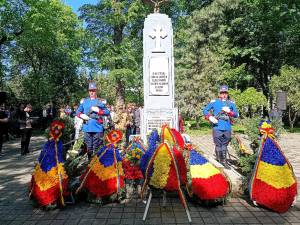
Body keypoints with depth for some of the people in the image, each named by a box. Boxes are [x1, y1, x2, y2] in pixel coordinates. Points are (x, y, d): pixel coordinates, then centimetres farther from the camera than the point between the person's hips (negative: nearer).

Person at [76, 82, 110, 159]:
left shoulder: (101, 101, 4)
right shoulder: (84, 101, 13)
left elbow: (107, 112, 1)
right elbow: (78, 111, 16)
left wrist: (98, 110, -13)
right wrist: (81, 115, -5)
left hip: (97, 128, -3)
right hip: (87, 128, 3)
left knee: (96, 148, 1)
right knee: (89, 147, 11)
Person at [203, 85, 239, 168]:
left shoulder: (231, 103, 9)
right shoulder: (214, 102, 2)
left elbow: (236, 114, 7)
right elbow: (205, 110, 6)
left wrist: (229, 111, -12)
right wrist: (210, 117, -11)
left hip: (227, 128, 3)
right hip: (217, 127, -3)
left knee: (224, 145, 12)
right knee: (218, 145, 1)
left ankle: (224, 160, 23)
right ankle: (220, 159, 15)